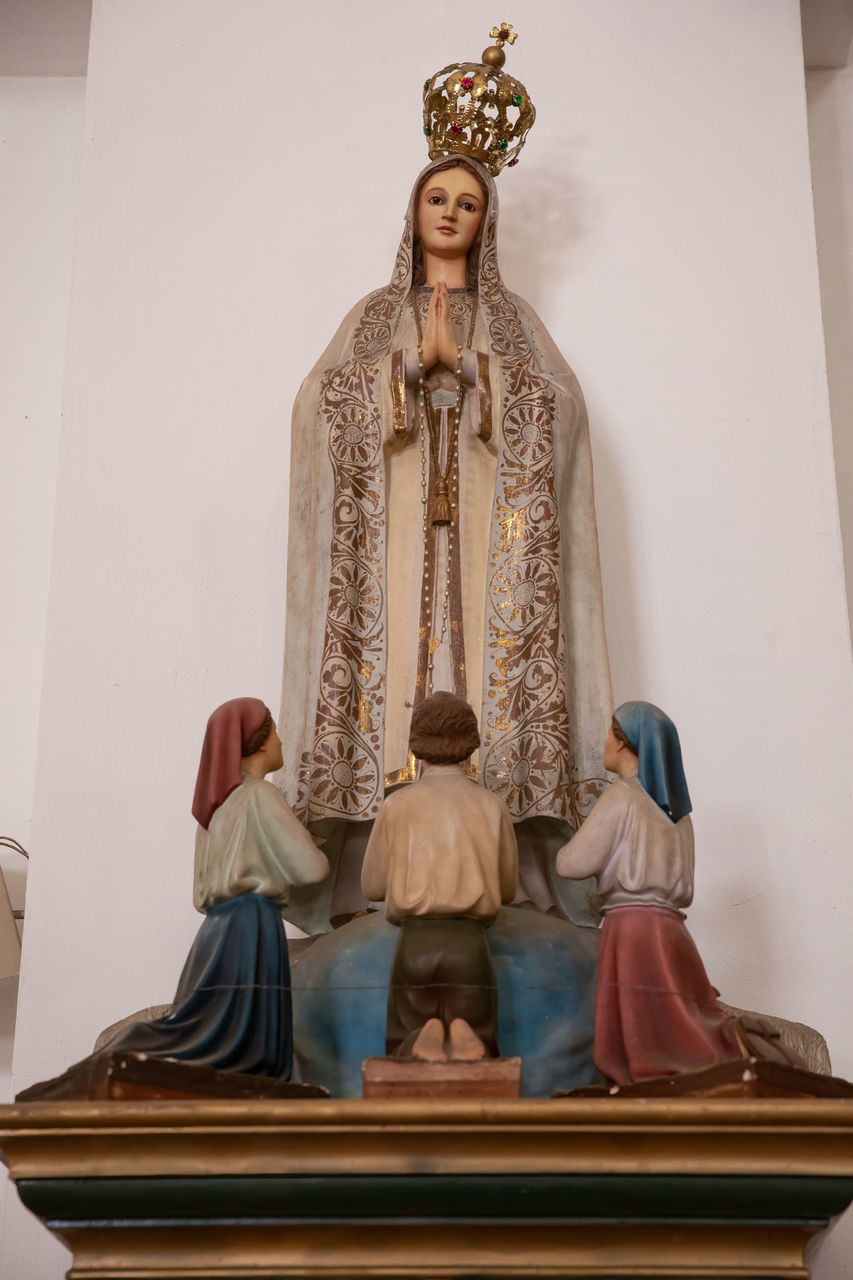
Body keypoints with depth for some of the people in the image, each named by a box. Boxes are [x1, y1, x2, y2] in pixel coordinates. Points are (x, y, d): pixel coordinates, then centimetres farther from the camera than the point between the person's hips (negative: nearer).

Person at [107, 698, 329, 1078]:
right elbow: (309, 868, -8)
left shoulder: (217, 803, 20)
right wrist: (317, 854, 15)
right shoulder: (259, 796, -5)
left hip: (217, 929, 9)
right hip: (251, 929, -9)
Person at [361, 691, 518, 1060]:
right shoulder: (492, 806, 3)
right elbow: (507, 889, 14)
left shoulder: (397, 805, 0)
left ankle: (425, 1042, -23)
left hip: (415, 944, 0)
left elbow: (373, 886, 8)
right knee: (478, 1055, 11)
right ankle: (462, 1040, -26)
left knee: (404, 1054, 14)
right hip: (468, 944, 0)